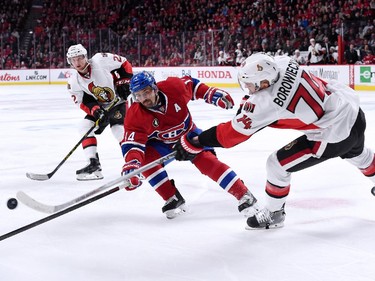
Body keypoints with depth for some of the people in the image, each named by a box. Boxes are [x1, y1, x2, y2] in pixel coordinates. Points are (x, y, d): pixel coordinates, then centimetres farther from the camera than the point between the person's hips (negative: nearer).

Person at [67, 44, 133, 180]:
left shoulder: (101, 60, -22)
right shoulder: (74, 82, -7)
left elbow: (124, 64, -12)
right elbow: (83, 102, -5)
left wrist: (124, 82, -18)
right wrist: (94, 110, -23)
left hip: (120, 99, -6)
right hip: (100, 106, 6)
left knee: (118, 129, -23)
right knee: (85, 127, -7)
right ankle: (94, 165, -5)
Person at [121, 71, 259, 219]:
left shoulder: (174, 87, -27)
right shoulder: (135, 116, -29)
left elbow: (191, 84, -4)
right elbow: (132, 144, -34)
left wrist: (212, 94, -13)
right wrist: (131, 166, -52)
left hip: (188, 134, -1)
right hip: (161, 144, 1)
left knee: (208, 162, -21)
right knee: (145, 158, -26)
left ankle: (244, 196, -12)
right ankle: (173, 199, -13)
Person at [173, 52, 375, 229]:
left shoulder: (266, 104, -26)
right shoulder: (283, 63, -9)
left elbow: (232, 133, -19)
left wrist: (194, 143, -12)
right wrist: (248, 102, 8)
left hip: (334, 134, -8)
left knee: (277, 164, 2)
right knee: (356, 153, 39)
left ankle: (273, 214, 22)